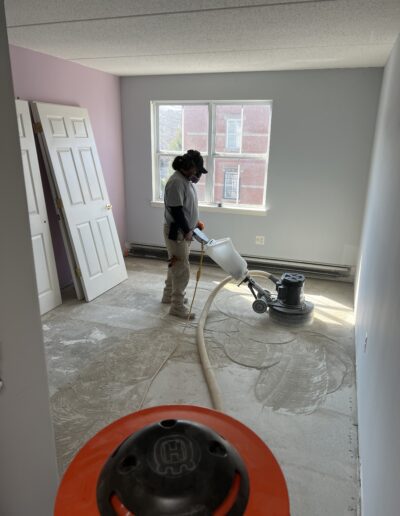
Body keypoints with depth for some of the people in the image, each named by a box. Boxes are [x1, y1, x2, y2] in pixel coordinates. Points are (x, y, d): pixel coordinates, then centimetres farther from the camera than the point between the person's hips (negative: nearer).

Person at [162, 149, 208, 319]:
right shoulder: (176, 182, -22)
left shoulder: (186, 180, 10)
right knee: (182, 270, -5)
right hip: (176, 233, -10)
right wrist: (187, 231, -19)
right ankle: (177, 307, 5)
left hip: (183, 231, 10)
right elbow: (176, 211, -24)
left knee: (175, 266, 20)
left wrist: (195, 222, 13)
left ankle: (168, 295, 36)